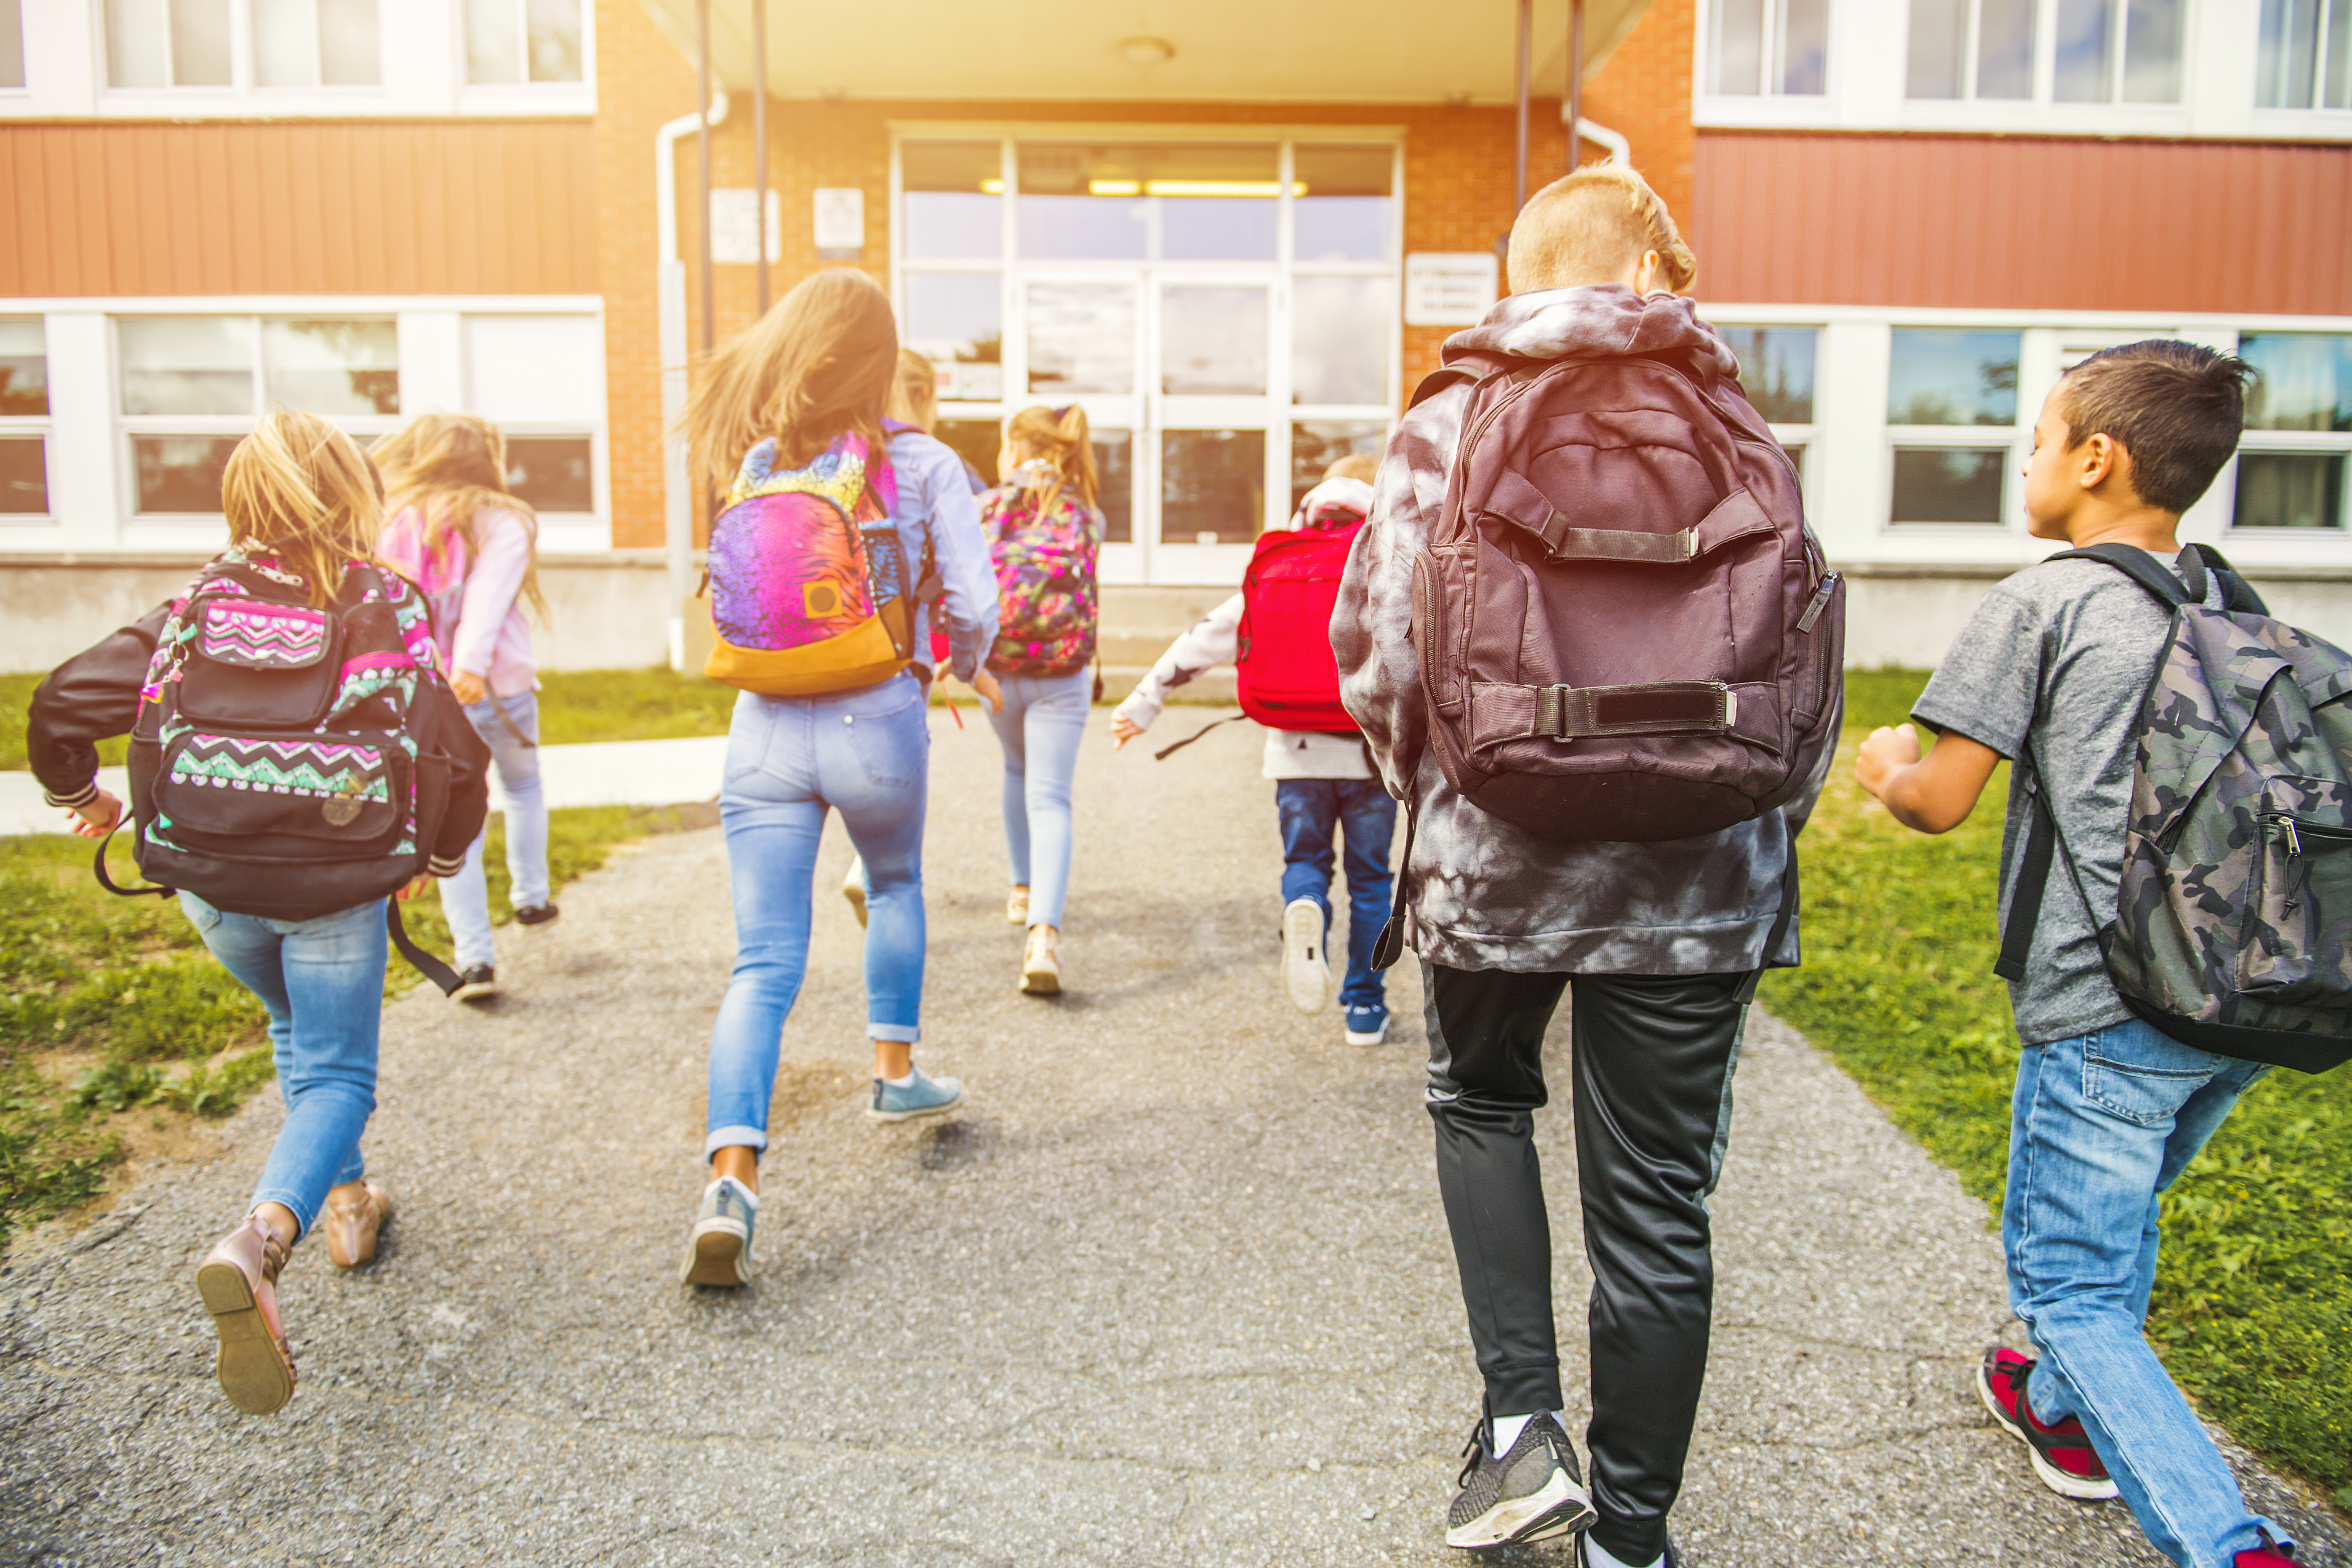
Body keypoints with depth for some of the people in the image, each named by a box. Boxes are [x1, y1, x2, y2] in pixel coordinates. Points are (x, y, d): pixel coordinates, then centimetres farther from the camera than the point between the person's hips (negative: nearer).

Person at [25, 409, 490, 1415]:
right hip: (336, 886, -3)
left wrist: (79, 794, 17)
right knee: (335, 1074, 6)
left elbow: (61, 705, -4)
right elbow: (460, 758, -12)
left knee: (298, 1028, 29)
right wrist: (442, 854, 6)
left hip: (212, 883, 3)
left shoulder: (201, 608, -2)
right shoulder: (388, 612, -8)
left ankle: (346, 1199, 38)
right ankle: (259, 1239, -20)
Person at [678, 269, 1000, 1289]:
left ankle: (731, 1181, -11)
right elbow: (974, 607, -7)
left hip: (767, 730, 1)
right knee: (896, 885, 30)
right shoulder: (923, 466, -4)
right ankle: (895, 1071, 40)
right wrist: (965, 667, 14)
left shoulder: (757, 466, 4)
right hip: (878, 727, -1)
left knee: (762, 965, 2)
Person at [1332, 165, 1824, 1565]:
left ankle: (1522, 1422, 16)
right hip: (1699, 877, 1)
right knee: (1657, 1211, 12)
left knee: (1481, 1102, 27)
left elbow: (1376, 659, -5)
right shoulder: (1736, 427, 4)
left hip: (1498, 857, -1)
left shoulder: (1448, 428, -1)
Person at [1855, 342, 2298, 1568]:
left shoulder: (2042, 604, -9)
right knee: (2118, 1221, 28)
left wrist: (1886, 769, 10)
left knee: (2071, 1289, 4)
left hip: (2106, 1011, -7)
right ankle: (2067, 1412, 44)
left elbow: (1940, 802, -11)